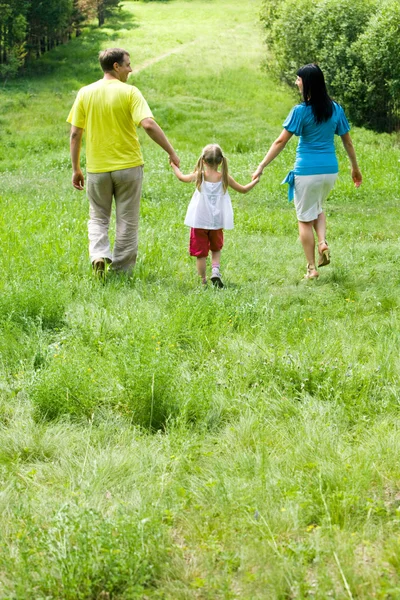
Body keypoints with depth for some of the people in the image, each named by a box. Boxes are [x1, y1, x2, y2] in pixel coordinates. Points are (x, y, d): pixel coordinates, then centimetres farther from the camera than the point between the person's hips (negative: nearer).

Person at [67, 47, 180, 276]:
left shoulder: (85, 93, 0)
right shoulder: (129, 92, -9)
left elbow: (75, 133, 0)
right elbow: (148, 124, -20)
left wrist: (76, 169, 8)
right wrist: (171, 152, -11)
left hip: (97, 168, 2)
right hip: (128, 166, -2)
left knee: (98, 218, 17)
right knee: (127, 221, 10)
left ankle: (99, 255, -6)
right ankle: (123, 269, 15)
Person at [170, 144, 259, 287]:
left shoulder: (199, 176, -7)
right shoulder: (224, 177, -6)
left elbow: (182, 177, 12)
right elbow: (243, 189, 6)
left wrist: (174, 166, 32)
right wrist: (255, 181, 24)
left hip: (199, 222, -1)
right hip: (217, 223, 1)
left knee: (201, 254, 8)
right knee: (216, 250, 21)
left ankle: (203, 281, 10)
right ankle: (215, 270, -2)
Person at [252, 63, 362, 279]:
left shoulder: (301, 111, -12)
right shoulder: (335, 109, 2)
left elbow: (280, 142, -12)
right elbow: (347, 142, 9)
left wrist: (261, 166, -8)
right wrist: (355, 168, 22)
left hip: (307, 171, -5)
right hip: (330, 170, 5)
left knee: (305, 219, 8)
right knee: (317, 208, 28)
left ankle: (312, 268, 9)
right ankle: (323, 242, 2)